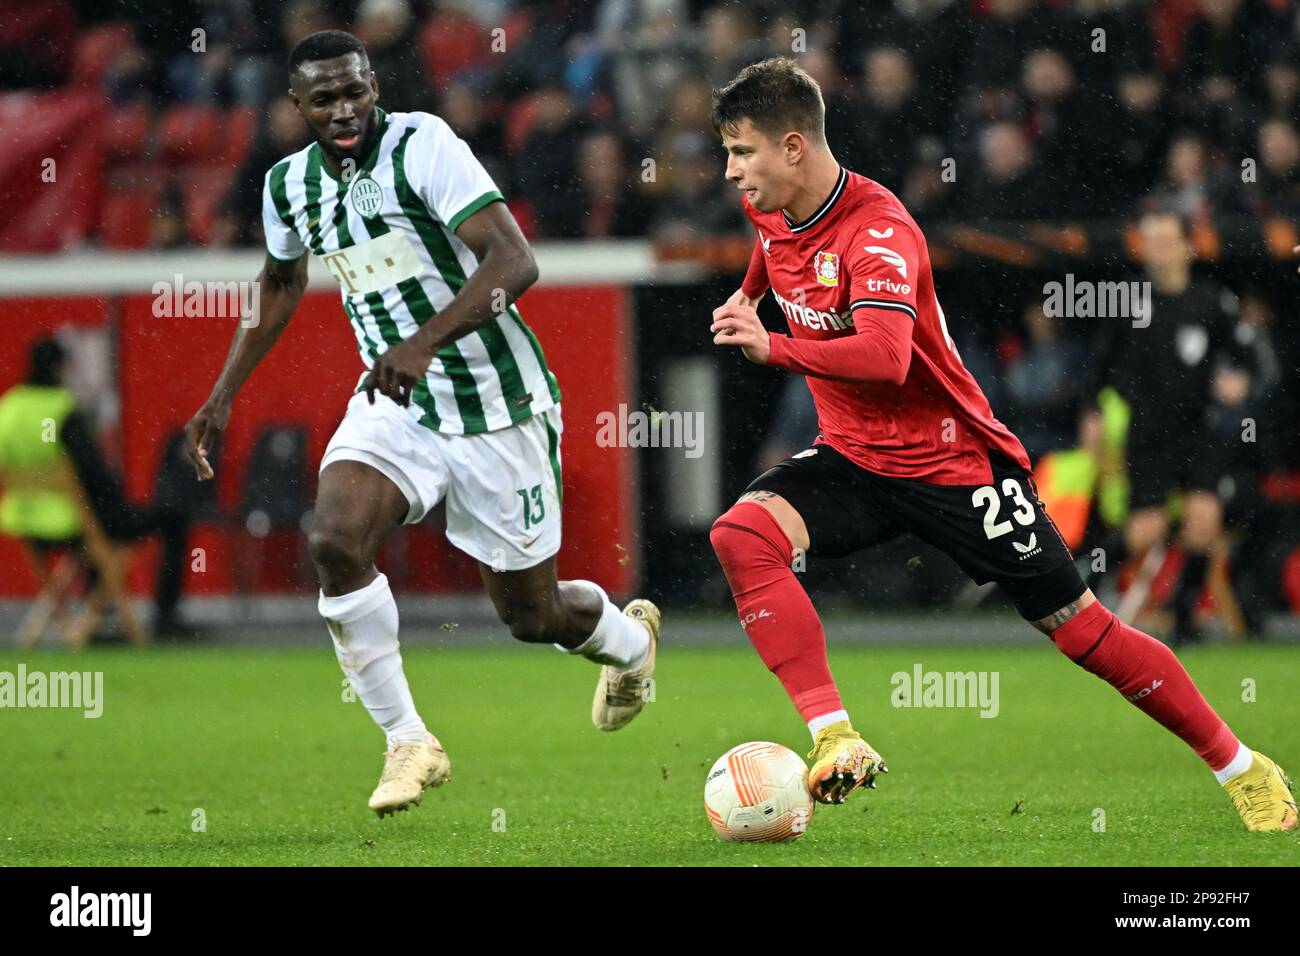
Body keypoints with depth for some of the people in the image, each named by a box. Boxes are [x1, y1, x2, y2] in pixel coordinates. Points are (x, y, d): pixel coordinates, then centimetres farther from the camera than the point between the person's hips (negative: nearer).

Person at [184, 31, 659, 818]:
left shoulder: (422, 145, -18)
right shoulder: (292, 184, 2)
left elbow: (514, 261, -27)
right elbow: (282, 283, 24)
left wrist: (425, 341, -39)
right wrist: (224, 395, 18)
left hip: (497, 405, -5)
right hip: (394, 402, 5)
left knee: (530, 615, 6)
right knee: (337, 540, -25)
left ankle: (629, 637, 44)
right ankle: (409, 745, -12)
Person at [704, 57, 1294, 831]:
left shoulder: (878, 232, -25)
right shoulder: (771, 211, -1)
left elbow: (884, 357, -42)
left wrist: (773, 349, -47)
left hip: (953, 464, -7)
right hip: (854, 458, 7)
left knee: (1079, 628, -1)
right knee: (742, 534, -23)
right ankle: (834, 741, -29)